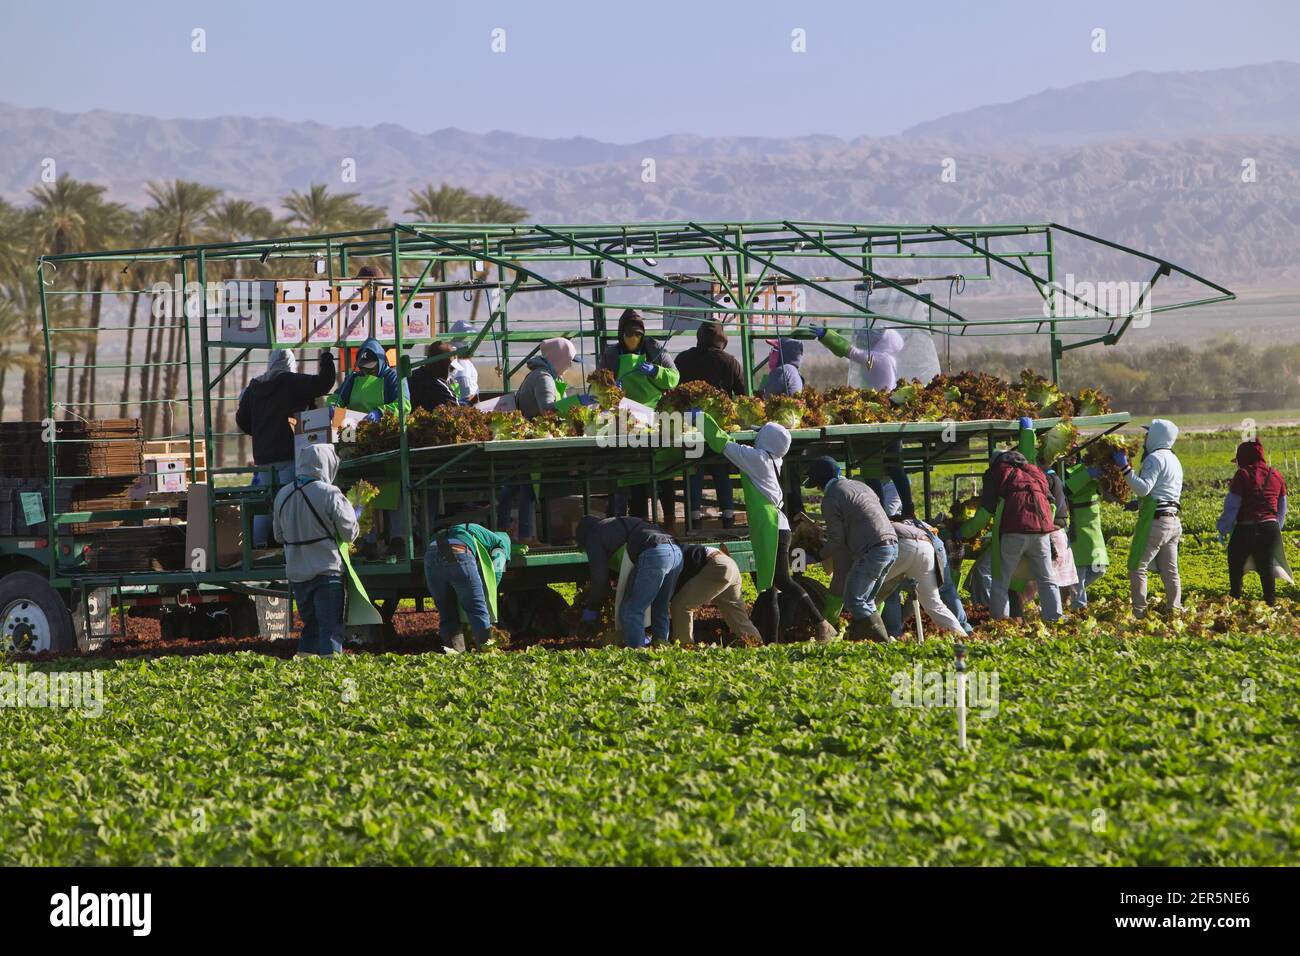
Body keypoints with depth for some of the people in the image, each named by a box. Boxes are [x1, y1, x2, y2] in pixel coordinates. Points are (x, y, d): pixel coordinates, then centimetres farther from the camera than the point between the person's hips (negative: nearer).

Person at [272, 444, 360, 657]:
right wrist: (355, 512, 13)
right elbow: (349, 533, -6)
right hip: (327, 572, -6)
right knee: (331, 626, -3)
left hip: (295, 573, 6)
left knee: (310, 625, 17)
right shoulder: (329, 494, -13)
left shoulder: (283, 495, 6)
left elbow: (279, 535, 15)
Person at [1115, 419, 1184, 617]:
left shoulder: (1155, 458, -11)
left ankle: (1139, 611, -9)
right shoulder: (1174, 460, 20)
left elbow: (1143, 488, -22)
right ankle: (1175, 610, 11)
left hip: (1155, 521, -9)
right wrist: (1140, 503, 28)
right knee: (1170, 571, 11)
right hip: (1173, 522, 9)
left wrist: (1125, 468, -22)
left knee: (1137, 567, -5)